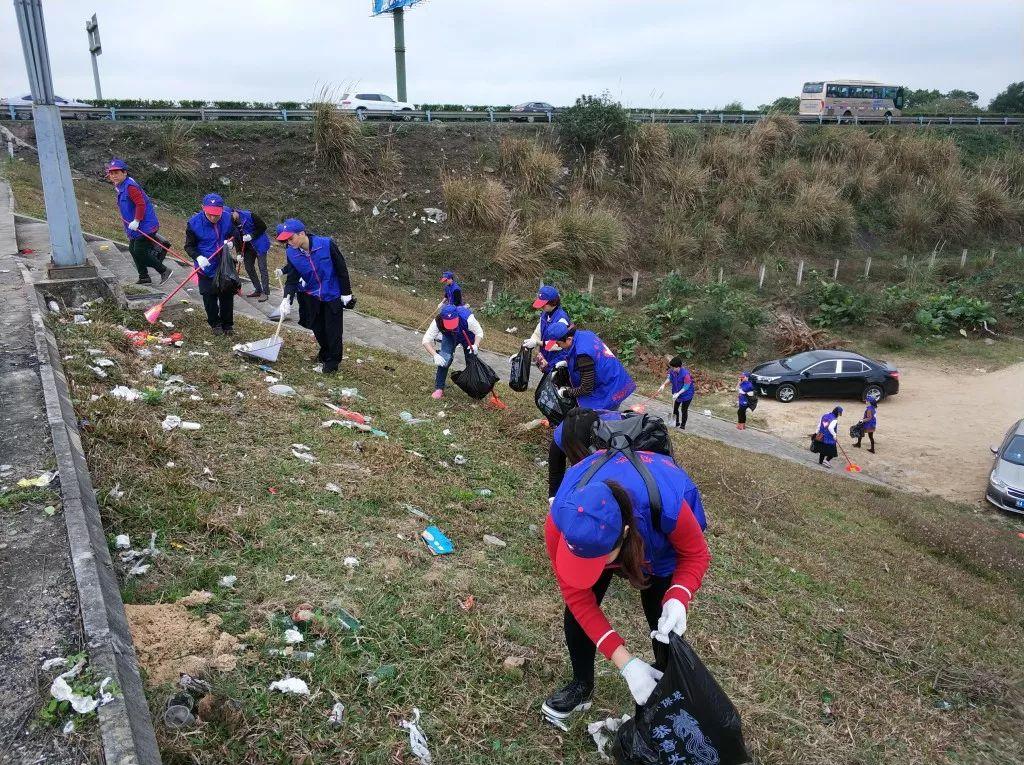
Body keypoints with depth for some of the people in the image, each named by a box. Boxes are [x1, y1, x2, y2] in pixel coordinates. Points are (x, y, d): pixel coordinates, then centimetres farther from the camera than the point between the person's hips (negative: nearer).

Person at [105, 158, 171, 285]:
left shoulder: (130, 186, -20)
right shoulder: (119, 186, 13)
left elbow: (140, 204, -25)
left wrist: (136, 221, -23)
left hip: (145, 226, -11)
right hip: (135, 227, 11)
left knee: (140, 252, -11)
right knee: (133, 249, 14)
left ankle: (164, 271, 2)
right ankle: (144, 277, 23)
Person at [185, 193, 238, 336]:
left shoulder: (228, 218, -11)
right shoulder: (194, 223, -17)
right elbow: (189, 246, -9)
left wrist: (229, 242, -13)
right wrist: (198, 257, -27)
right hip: (206, 266, -2)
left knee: (227, 295, 9)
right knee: (209, 297, 3)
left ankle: (228, 325, 24)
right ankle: (215, 324, 22)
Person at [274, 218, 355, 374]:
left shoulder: (326, 245, -26)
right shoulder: (291, 253, -13)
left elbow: (342, 269, -17)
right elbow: (292, 278, -10)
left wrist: (346, 293, -11)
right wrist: (287, 299, -26)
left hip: (332, 295, -4)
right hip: (311, 295, 4)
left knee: (333, 330, 2)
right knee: (317, 328, 15)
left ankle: (333, 361, 18)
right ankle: (325, 353, 39)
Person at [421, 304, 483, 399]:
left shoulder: (467, 318, -43)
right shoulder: (437, 322, -38)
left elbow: (479, 332, -27)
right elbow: (426, 340, -37)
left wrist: (476, 346, -46)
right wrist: (435, 355, -52)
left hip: (468, 338, 0)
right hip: (449, 337, 0)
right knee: (445, 359, -19)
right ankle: (439, 388, -6)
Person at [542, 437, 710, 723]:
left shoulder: (667, 506, -46)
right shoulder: (561, 521, -41)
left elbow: (696, 555, -23)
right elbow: (577, 595, -30)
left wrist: (678, 599, -43)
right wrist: (625, 662, -36)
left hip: (660, 543, -1)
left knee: (663, 623, -3)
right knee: (576, 609, -4)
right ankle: (581, 686, 22)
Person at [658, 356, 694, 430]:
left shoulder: (685, 373, -35)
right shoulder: (672, 371, -18)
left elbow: (686, 386, -28)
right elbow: (669, 378, 1)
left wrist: (678, 393, -33)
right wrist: (664, 385, -14)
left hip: (686, 394, -6)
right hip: (676, 393, 6)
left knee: (684, 410, 10)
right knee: (675, 409, 18)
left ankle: (683, 426, 30)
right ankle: (677, 423, 40)